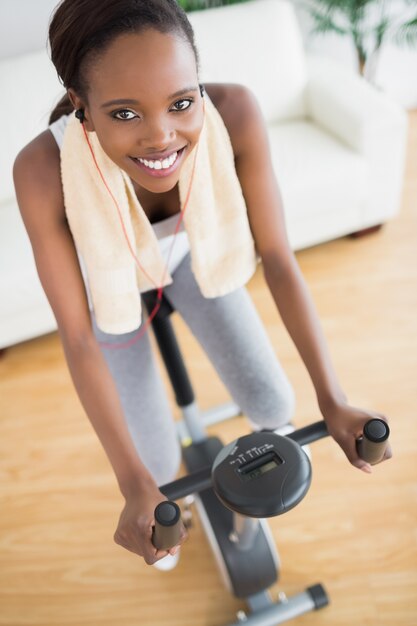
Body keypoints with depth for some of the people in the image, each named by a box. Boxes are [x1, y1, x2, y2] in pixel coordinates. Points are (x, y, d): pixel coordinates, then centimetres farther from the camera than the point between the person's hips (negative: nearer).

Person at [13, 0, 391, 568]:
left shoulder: (235, 113, -37)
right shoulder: (44, 170, -40)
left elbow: (278, 256, -27)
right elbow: (77, 338, -31)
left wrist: (332, 400, -29)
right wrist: (135, 484, -35)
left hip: (189, 253, 2)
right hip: (109, 281, -1)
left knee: (272, 405, -1)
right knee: (159, 467, 0)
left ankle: (268, 425, 38)